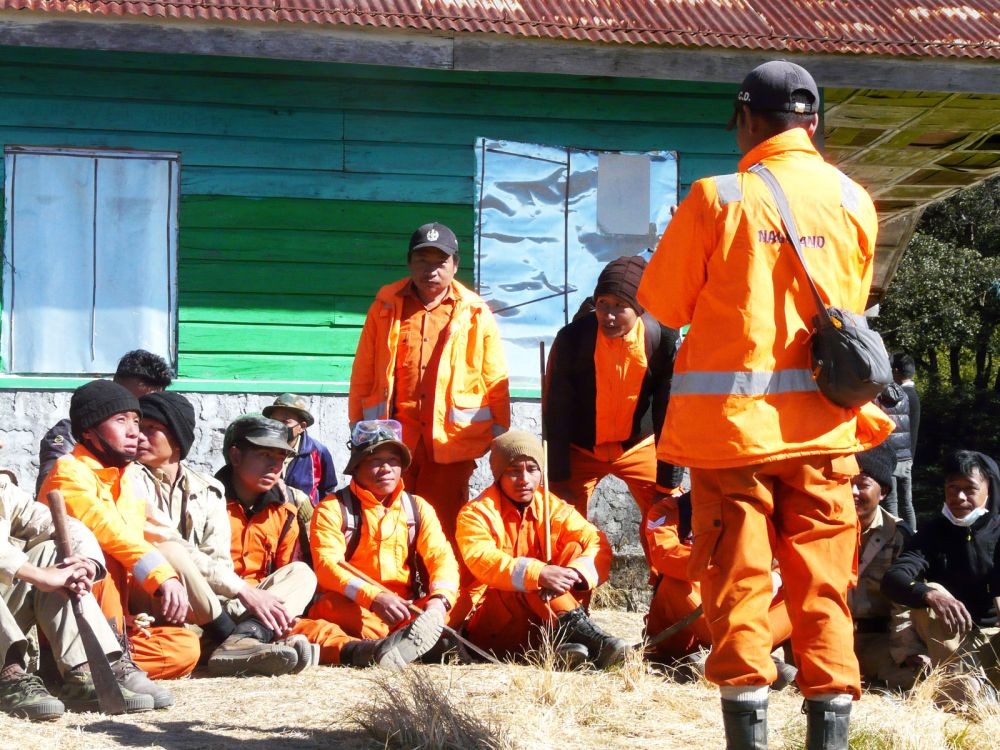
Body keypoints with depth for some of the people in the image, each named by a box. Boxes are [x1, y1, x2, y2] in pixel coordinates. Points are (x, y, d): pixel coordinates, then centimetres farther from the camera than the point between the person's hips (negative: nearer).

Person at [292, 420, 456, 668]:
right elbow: (327, 565, -13)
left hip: (405, 613, 3)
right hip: (347, 610, -2)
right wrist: (373, 598, -30)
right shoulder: (333, 508, 2)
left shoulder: (418, 508, 14)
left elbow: (441, 557, 1)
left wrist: (440, 598, -23)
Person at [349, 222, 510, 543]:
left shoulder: (475, 314, 6)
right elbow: (363, 374, 11)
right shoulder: (385, 306, 9)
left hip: (451, 441, -1)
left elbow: (496, 383, 8)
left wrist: (501, 440, 5)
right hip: (394, 438, 1)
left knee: (441, 528, 2)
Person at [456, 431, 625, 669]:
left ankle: (565, 638, -34)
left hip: (546, 619, 4)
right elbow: (481, 560, -27)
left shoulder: (552, 507, 6)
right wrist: (538, 574, -42)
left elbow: (599, 545, -8)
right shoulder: (476, 513, -6)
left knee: (574, 549, -14)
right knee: (526, 578, -30)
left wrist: (576, 573, -32)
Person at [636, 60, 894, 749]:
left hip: (732, 420, -2)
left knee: (738, 584, 4)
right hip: (823, 425, 3)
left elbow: (662, 302, 1)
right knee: (823, 589, 7)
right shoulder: (853, 202, 3)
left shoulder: (717, 198, -7)